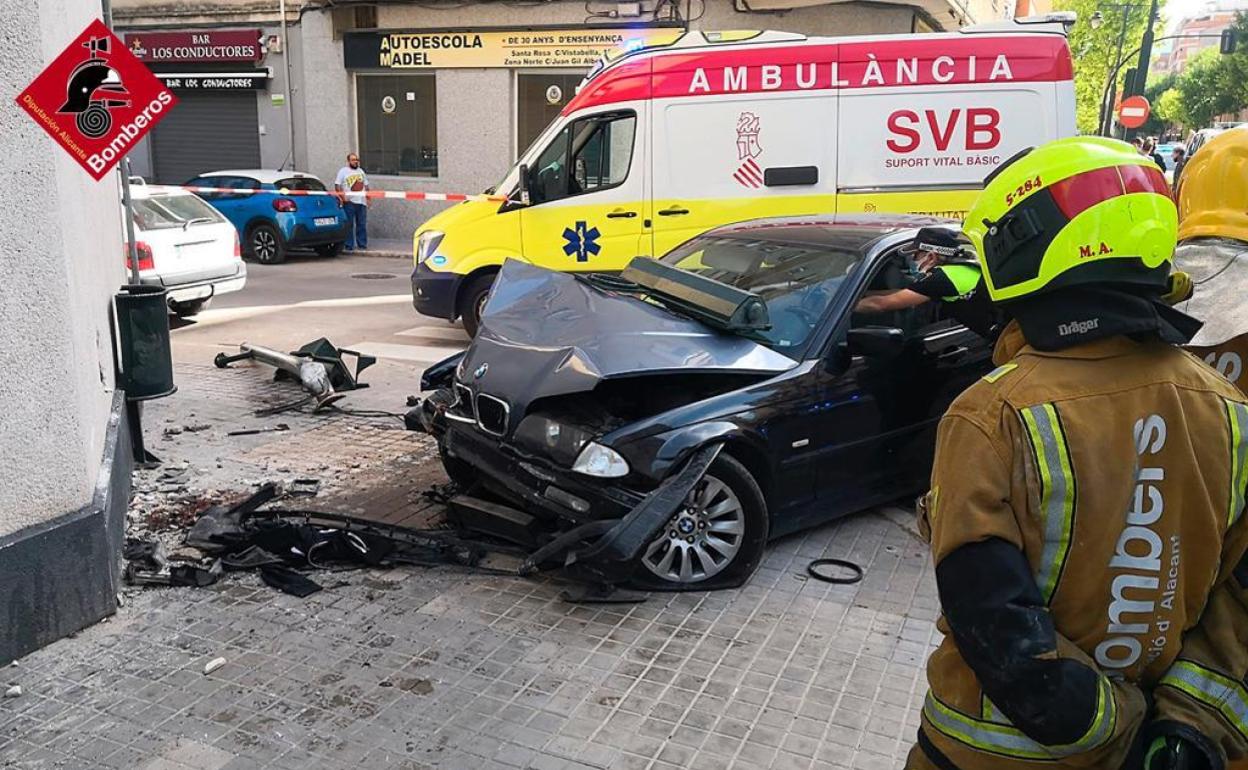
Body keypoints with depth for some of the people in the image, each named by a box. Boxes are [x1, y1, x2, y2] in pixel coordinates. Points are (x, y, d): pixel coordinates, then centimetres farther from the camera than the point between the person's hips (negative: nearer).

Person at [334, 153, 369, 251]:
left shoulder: (361, 171, 20)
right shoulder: (343, 171, 3)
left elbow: (366, 185, 24)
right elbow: (337, 185, -3)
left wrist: (368, 198, 16)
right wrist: (342, 196, -15)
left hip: (361, 202, 5)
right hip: (349, 202, -5)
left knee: (362, 224, 5)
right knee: (349, 225, -5)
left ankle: (362, 244, 11)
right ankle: (349, 245, -2)